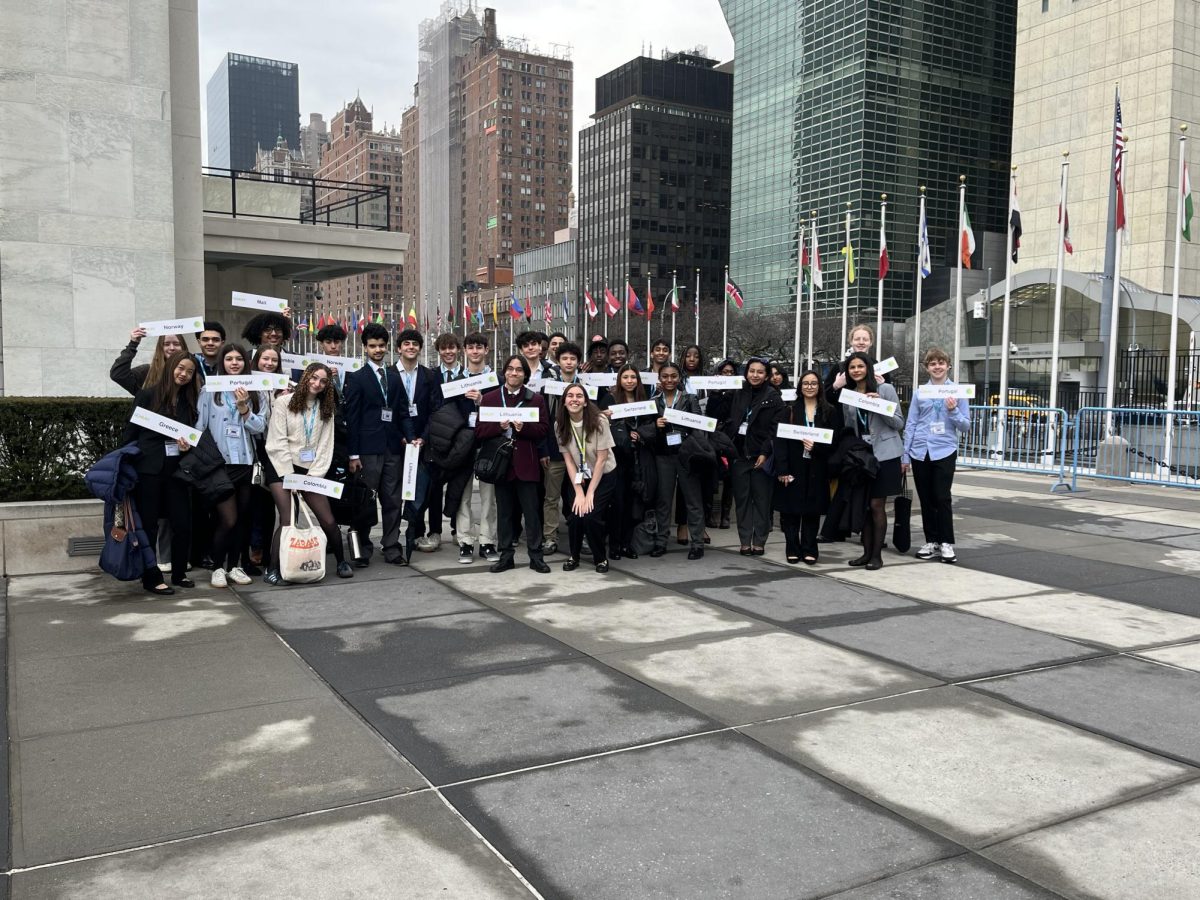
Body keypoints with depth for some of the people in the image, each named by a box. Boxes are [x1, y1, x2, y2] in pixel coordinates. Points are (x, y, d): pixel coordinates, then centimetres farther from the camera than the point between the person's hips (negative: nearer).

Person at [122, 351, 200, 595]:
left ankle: (179, 573, 19)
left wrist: (188, 444, -6)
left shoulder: (190, 400, 10)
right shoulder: (148, 394, -3)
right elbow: (132, 431, -2)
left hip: (176, 468, 4)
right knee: (149, 525, 3)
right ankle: (151, 578, 12)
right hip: (149, 468, -4)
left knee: (183, 523, 2)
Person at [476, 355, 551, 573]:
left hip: (526, 463, -1)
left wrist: (523, 427, -17)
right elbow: (479, 431, 1)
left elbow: (544, 430, -1)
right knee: (504, 512, 8)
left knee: (532, 511, 1)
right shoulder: (489, 398, 7)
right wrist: (499, 426, -15)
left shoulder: (535, 399, 6)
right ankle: (506, 556, 17)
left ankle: (536, 556, 10)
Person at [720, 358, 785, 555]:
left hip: (760, 454, -3)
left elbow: (775, 428, -7)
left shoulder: (773, 397, 0)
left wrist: (765, 453, -14)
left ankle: (759, 541, 8)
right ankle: (745, 541, 12)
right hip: (739, 452, 4)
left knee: (762, 499, 1)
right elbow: (728, 422, 10)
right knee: (742, 498, 6)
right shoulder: (737, 395, 11)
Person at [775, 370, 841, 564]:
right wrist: (782, 469, -11)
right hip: (793, 468, 0)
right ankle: (793, 550, 12)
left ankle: (809, 550, 13)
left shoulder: (830, 412, 5)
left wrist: (816, 447, -16)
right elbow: (780, 440, -2)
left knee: (812, 510, 4)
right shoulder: (791, 410, 4)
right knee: (791, 510, 1)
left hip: (817, 469, 0)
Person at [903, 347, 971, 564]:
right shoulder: (919, 393, 7)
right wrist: (905, 455, 6)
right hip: (920, 452, 3)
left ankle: (946, 543, 5)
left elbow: (966, 427, 2)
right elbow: (910, 425, 9)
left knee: (942, 498, -6)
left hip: (944, 451, -3)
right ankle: (931, 542, 18)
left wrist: (953, 411, -15)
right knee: (926, 499, 8)